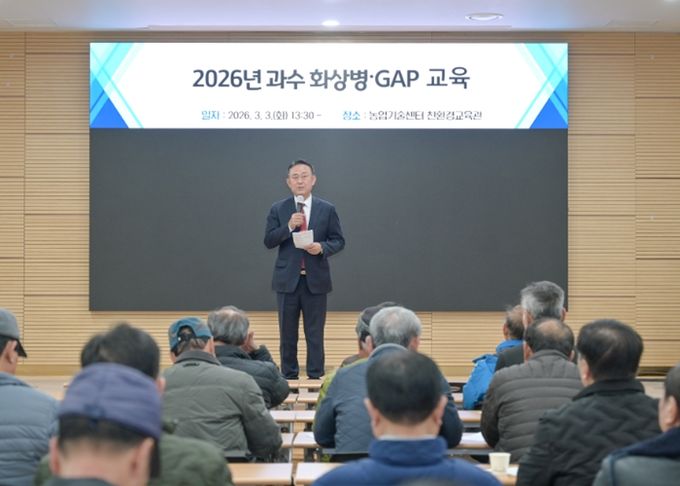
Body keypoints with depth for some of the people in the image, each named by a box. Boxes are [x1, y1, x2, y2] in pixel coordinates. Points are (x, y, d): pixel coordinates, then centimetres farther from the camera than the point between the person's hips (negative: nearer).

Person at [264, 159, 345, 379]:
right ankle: (289, 377, 17)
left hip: (316, 280, 0)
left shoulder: (327, 209, 3)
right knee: (287, 333, 8)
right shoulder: (278, 209, 3)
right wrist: (289, 226, -17)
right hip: (287, 280, 1)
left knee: (315, 333, 4)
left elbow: (338, 241, 5)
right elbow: (268, 241, -2)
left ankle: (316, 378, 10)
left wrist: (322, 247, -15)